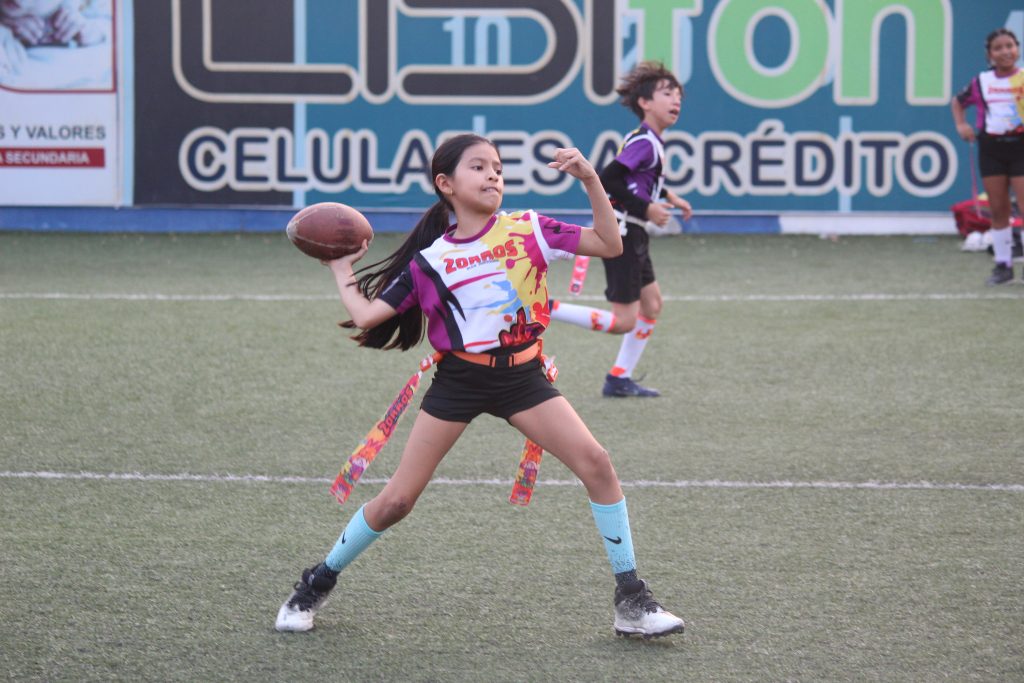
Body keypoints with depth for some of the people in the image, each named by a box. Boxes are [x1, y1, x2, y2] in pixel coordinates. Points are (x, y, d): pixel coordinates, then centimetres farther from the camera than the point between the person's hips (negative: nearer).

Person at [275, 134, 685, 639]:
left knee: (596, 464, -18)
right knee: (396, 501, -1)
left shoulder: (529, 231, -1)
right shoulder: (429, 260, -1)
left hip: (521, 376, 1)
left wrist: (590, 181, -17)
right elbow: (367, 316, -2)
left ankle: (631, 601, -7)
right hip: (458, 380, -1)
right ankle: (317, 584, 22)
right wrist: (342, 270, 5)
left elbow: (610, 245, -6)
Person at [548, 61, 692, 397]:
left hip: (632, 235, 10)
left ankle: (620, 379, 19)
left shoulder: (649, 141, 12)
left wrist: (668, 196, 21)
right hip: (621, 233, -10)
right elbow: (608, 179, -26)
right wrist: (647, 208, -22)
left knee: (652, 304, 15)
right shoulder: (644, 143, -18)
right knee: (624, 321, -9)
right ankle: (544, 309, -7)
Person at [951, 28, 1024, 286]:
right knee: (998, 209, 7)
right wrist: (961, 124, 7)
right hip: (991, 146, 3)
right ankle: (1003, 265, 16)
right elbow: (958, 101, 23)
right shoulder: (981, 82, 6)